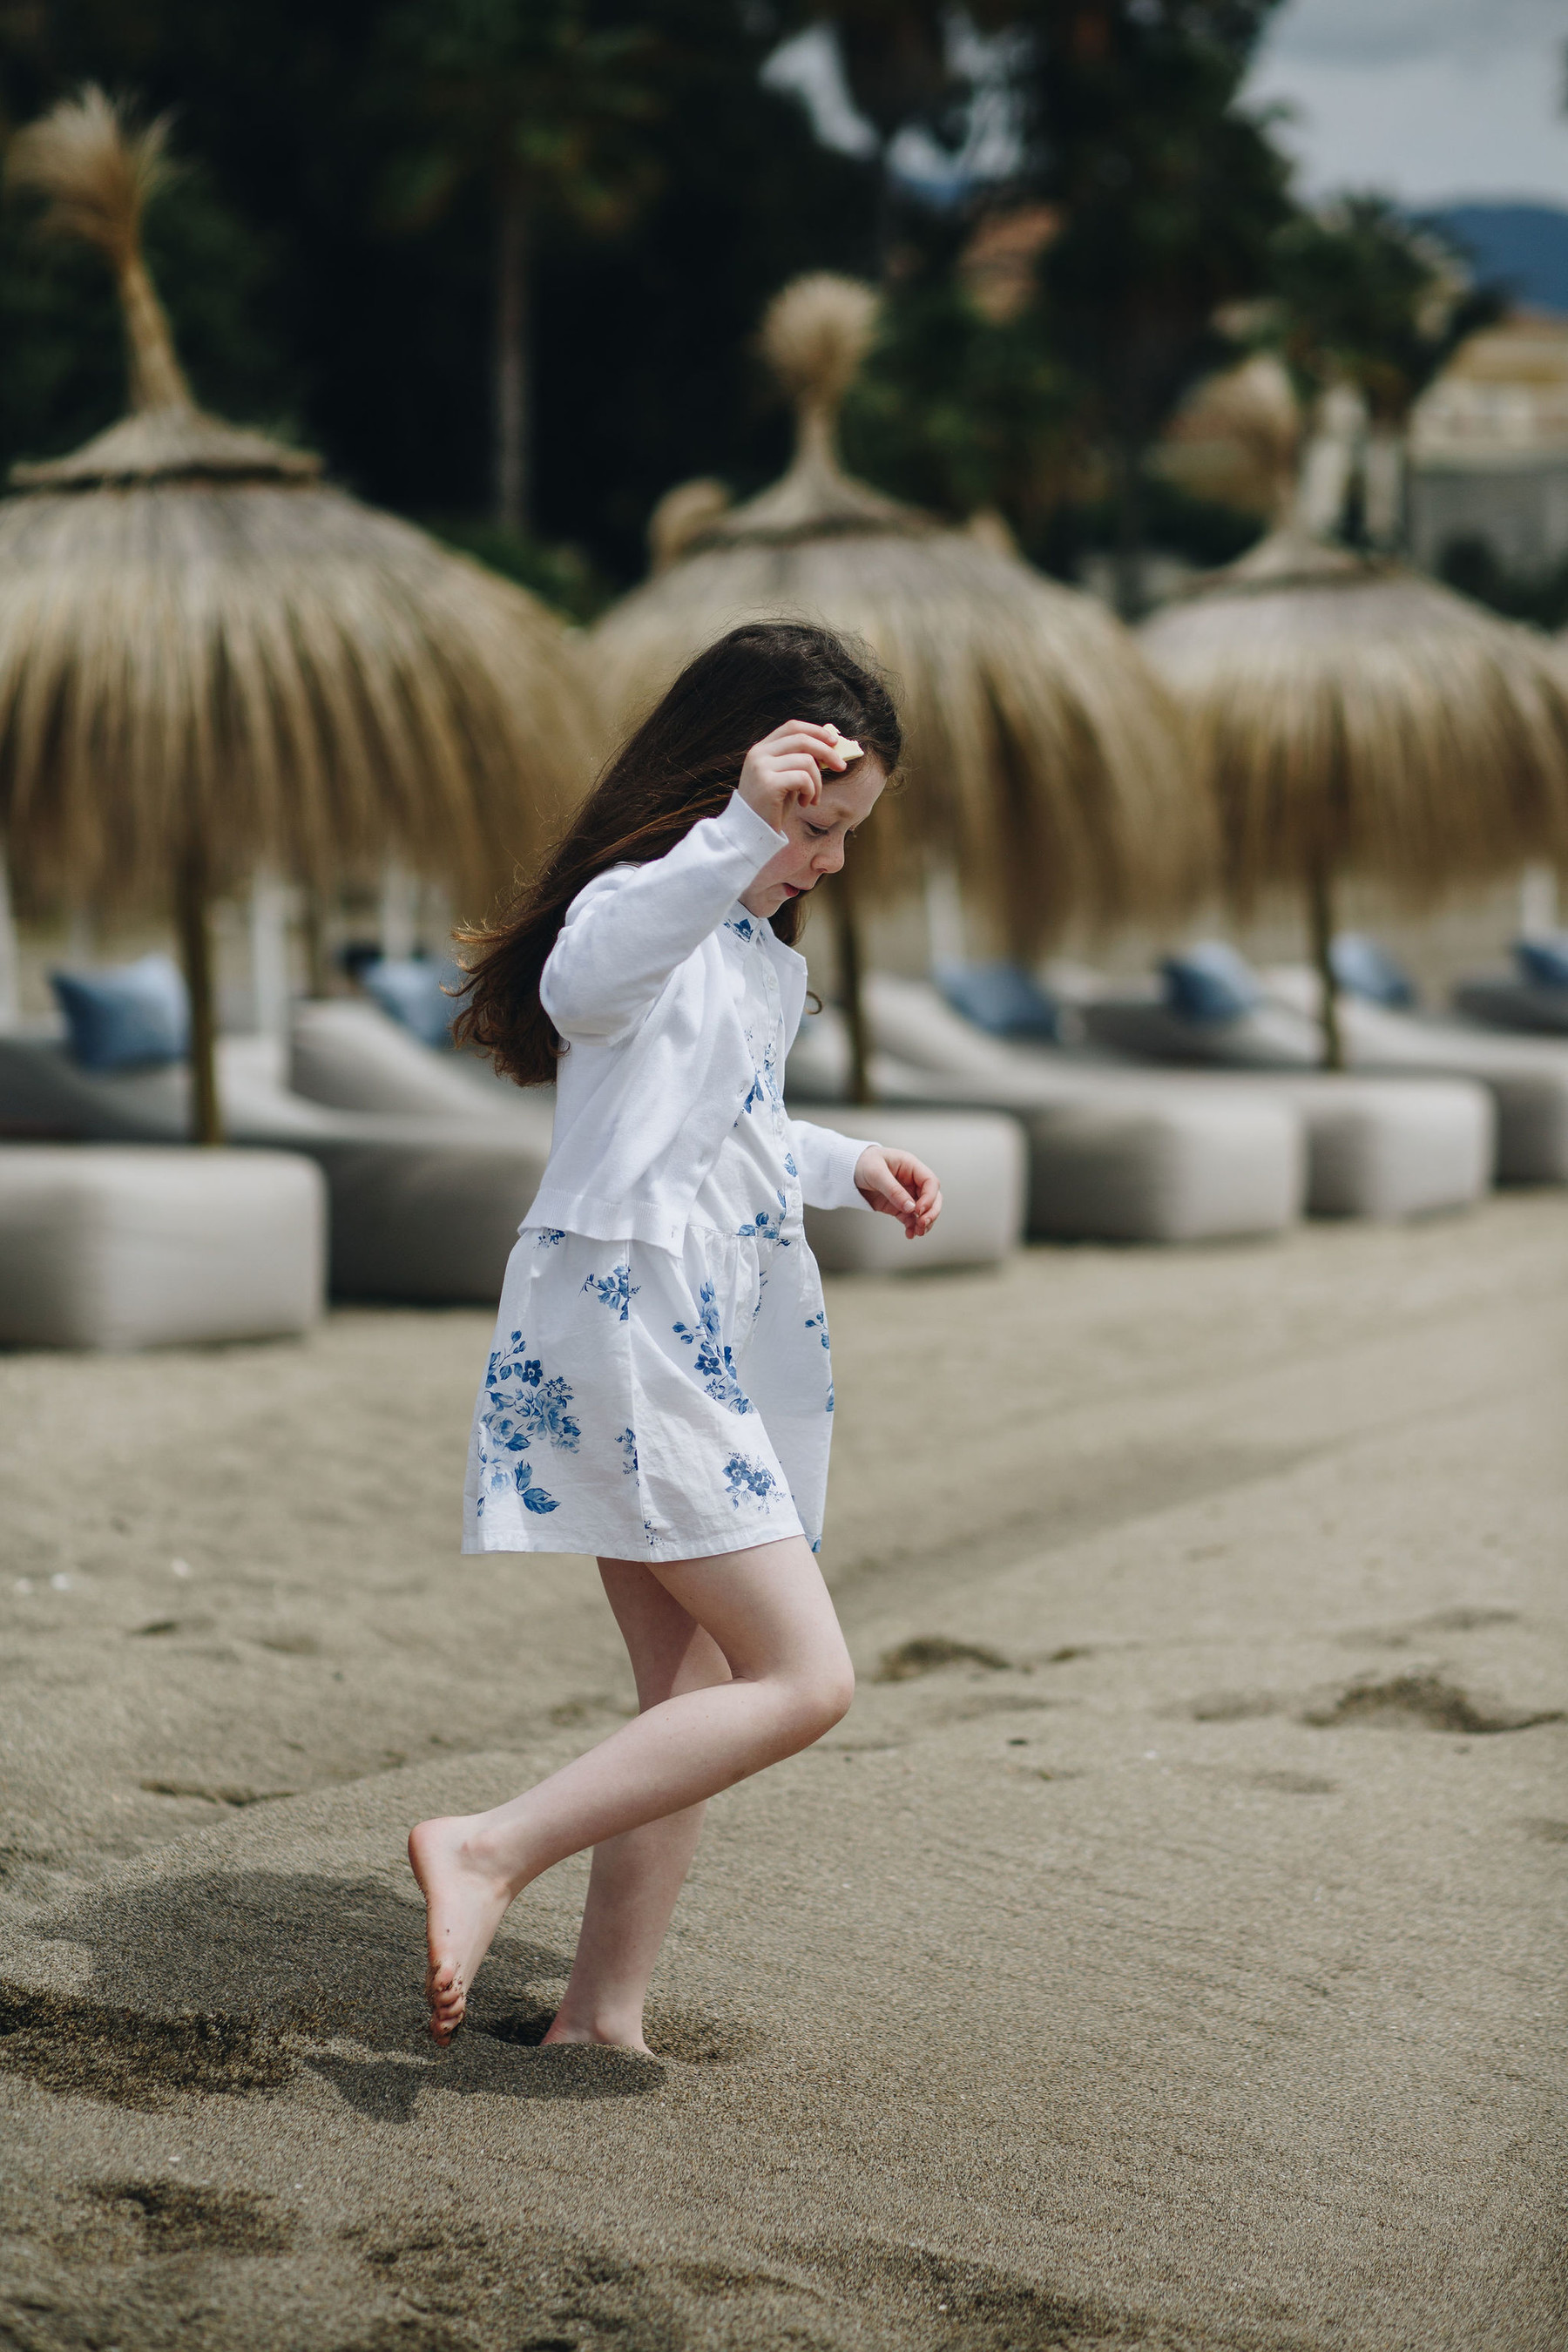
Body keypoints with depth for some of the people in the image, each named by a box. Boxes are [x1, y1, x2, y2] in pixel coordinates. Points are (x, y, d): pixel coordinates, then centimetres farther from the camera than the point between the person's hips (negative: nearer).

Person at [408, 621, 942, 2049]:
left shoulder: (753, 942, 17)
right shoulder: (642, 909, -15)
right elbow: (581, 985, -43)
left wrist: (845, 1169, 25)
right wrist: (737, 836, -53)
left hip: (714, 1345, 10)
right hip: (629, 1329, -10)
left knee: (695, 1700, 10)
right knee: (802, 1679, -15)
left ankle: (603, 2014, 15)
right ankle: (492, 1851, -14)